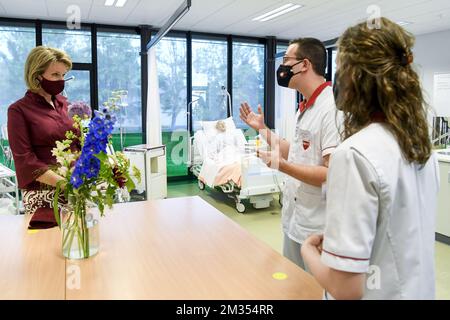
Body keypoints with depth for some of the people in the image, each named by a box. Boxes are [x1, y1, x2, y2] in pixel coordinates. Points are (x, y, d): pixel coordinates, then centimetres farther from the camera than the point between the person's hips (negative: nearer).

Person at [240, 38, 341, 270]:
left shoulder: (333, 107, -20)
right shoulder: (305, 108, 11)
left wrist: (282, 166, -32)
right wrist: (263, 130, 16)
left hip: (317, 231, -9)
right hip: (293, 223, 9)